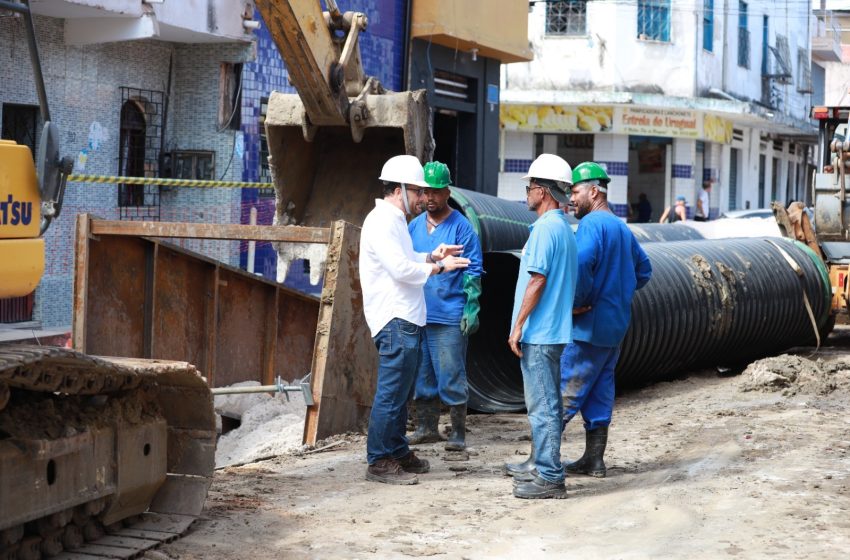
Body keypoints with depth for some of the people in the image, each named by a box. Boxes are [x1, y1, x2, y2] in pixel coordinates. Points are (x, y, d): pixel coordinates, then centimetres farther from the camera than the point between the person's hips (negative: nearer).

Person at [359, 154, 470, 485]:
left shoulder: (394, 221, 19)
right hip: (395, 321, -11)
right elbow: (401, 268, -21)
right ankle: (379, 461, -5)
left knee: (402, 392, 17)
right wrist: (439, 268, -12)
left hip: (406, 320, 11)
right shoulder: (382, 222, -14)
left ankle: (397, 452, 25)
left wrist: (433, 256, 14)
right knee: (391, 393, -8)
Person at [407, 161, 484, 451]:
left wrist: (471, 310, -13)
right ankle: (426, 427, 21)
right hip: (417, 315, 6)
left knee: (451, 378, -4)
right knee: (422, 375, 12)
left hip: (449, 316, -6)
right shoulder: (415, 226, 12)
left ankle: (458, 433, 2)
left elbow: (473, 271, -7)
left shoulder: (461, 227, -5)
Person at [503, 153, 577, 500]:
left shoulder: (545, 228, -16)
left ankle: (549, 478, -6)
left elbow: (537, 279, -20)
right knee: (546, 403, 18)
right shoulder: (565, 228, 15)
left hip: (539, 332, -10)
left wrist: (518, 326, -17)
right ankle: (542, 463, 27)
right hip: (554, 330, 10)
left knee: (542, 406, -7)